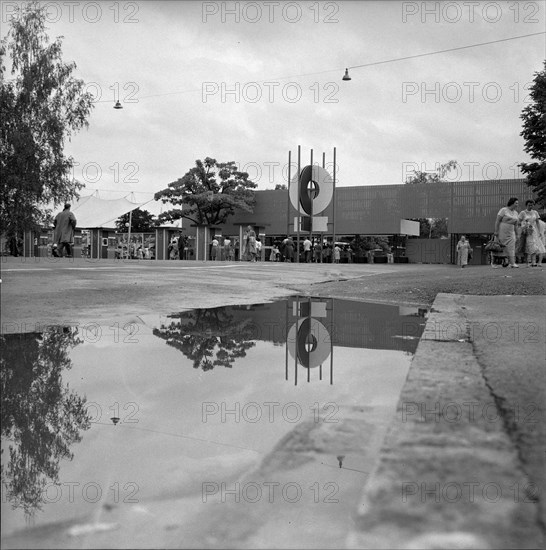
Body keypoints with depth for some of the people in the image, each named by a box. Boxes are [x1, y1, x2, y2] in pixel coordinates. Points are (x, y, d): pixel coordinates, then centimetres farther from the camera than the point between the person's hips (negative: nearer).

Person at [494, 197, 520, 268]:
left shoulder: (515, 213, 11)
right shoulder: (503, 210, -8)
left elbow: (515, 224, 15)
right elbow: (497, 221, -11)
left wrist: (515, 234, 12)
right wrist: (496, 231, -17)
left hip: (510, 232, 5)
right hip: (502, 232, -5)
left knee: (511, 247, -7)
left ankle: (512, 263, -11)